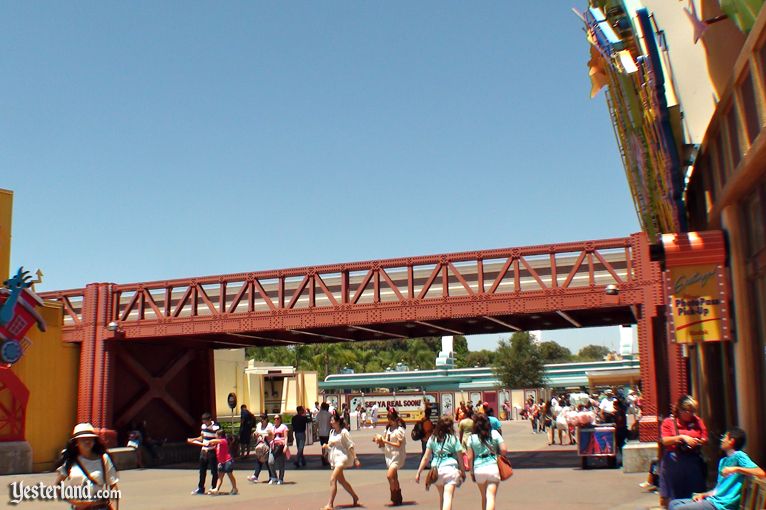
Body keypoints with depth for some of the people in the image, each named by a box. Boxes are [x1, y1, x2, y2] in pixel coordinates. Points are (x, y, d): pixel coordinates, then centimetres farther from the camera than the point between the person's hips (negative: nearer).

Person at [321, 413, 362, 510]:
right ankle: (355, 497, 35)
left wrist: (355, 459, -12)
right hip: (334, 458, 9)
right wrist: (326, 446, -1)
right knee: (341, 480, 17)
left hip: (342, 457, -9)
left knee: (333, 479, -19)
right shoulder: (332, 432, 11)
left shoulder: (344, 432, -11)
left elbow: (350, 446, -10)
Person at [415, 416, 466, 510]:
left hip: (436, 469, 4)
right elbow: (460, 458, 3)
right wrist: (463, 472, 15)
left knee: (442, 496, 21)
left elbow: (426, 457, 6)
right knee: (448, 496, -10)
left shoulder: (432, 438, 8)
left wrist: (418, 472, 10)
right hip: (450, 469, -4)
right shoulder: (453, 439, 1)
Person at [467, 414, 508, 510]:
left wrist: (472, 472, 11)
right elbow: (503, 450, -6)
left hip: (478, 469, 2)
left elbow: (470, 457, 1)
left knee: (484, 497, 19)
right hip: (493, 467, -2)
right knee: (491, 497, -6)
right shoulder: (494, 434, 0)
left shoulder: (472, 438, 2)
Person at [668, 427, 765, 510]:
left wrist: (736, 469, -30)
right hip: (713, 500, 10)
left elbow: (761, 474, -24)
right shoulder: (723, 461, 20)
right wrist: (703, 495, 7)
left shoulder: (738, 456, -9)